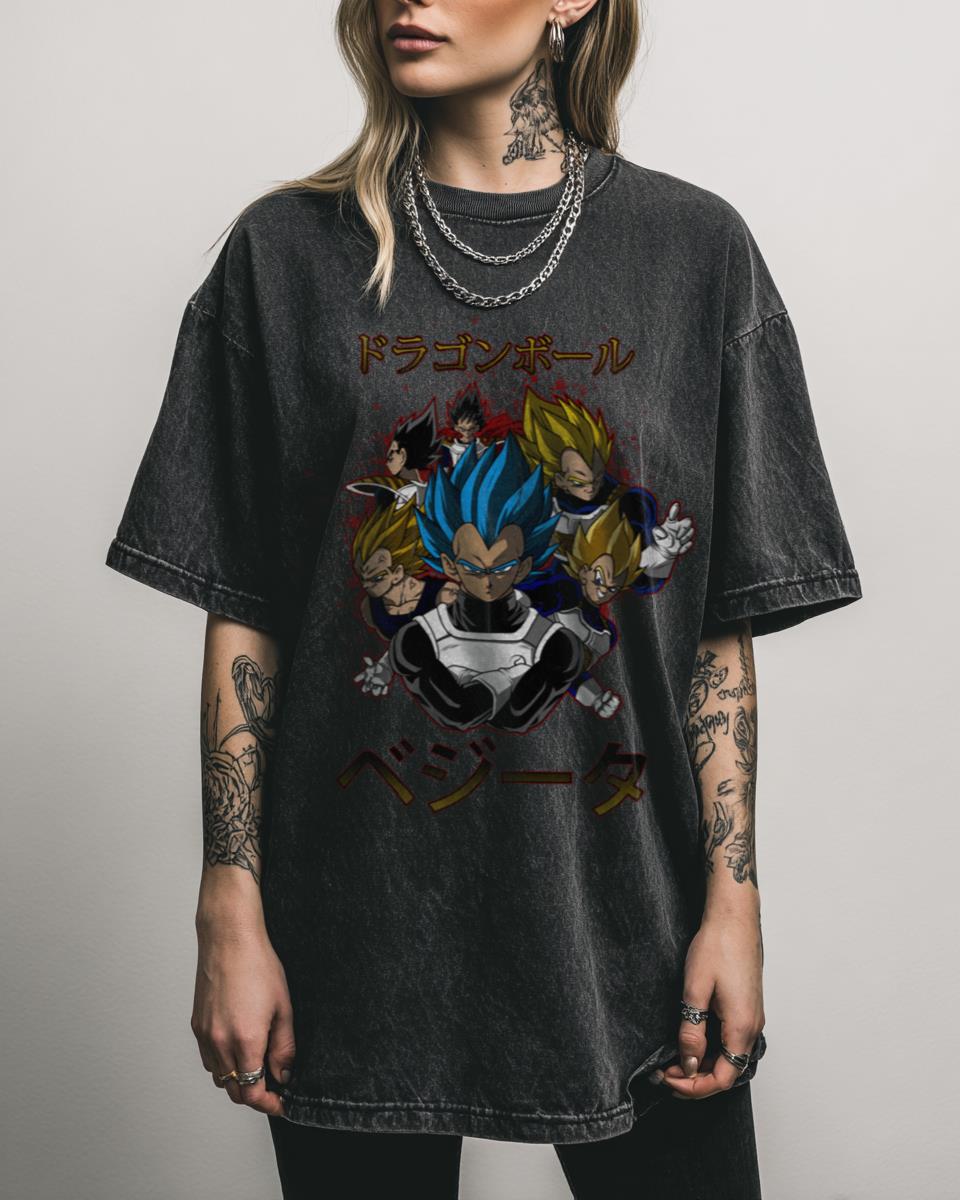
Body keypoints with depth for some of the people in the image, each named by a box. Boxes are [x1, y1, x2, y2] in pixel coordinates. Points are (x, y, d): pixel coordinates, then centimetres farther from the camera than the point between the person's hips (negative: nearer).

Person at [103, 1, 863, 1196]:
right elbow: (243, 617, 0)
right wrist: (231, 914, -3)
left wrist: (734, 898, -3)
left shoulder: (694, 248, 1)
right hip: (361, 929, 0)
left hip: (624, 920, 1)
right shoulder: (289, 252, 1)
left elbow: (722, 626, 1)